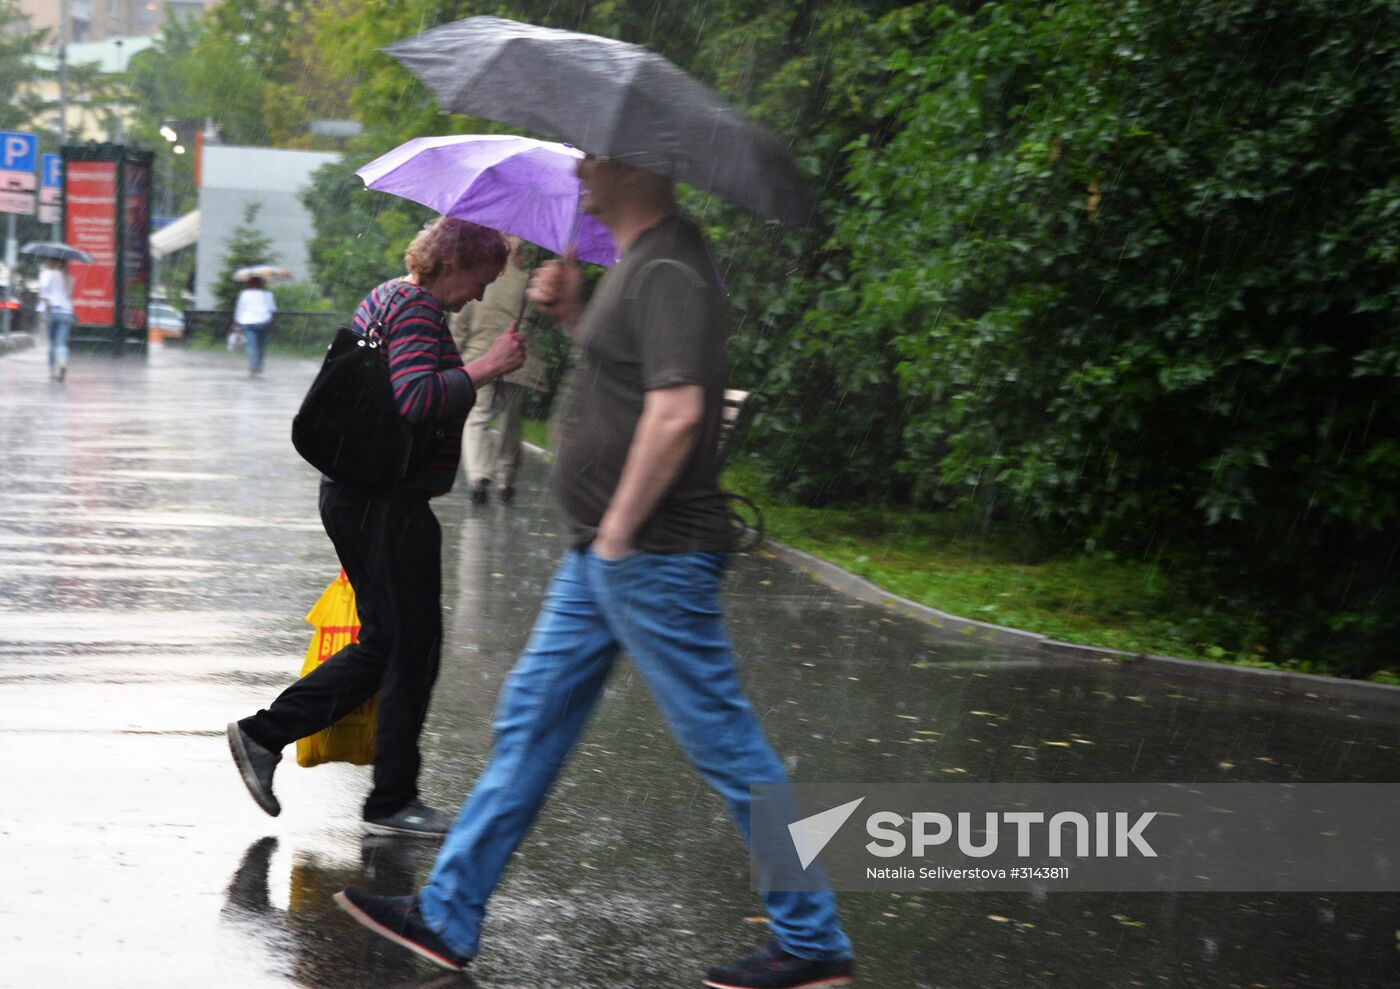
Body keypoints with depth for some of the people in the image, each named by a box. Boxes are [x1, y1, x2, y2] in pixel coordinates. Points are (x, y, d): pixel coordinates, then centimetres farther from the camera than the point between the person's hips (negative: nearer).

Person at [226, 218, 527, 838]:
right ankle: (392, 800, 7)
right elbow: (416, 398, -30)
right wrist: (486, 368, -23)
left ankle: (263, 735, 14)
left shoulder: (385, 298, 18)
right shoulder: (418, 308, -15)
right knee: (413, 647, 0)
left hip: (353, 498, 10)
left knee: (384, 644, 15)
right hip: (390, 504, -10)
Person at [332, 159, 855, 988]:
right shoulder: (639, 258, 14)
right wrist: (569, 311, 11)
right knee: (532, 718, 13)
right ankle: (448, 916, 20)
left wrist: (618, 531, -21)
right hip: (606, 555, 11)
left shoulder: (668, 270, -19)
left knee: (724, 743, -3)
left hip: (652, 555, -11)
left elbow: (676, 410, -27)